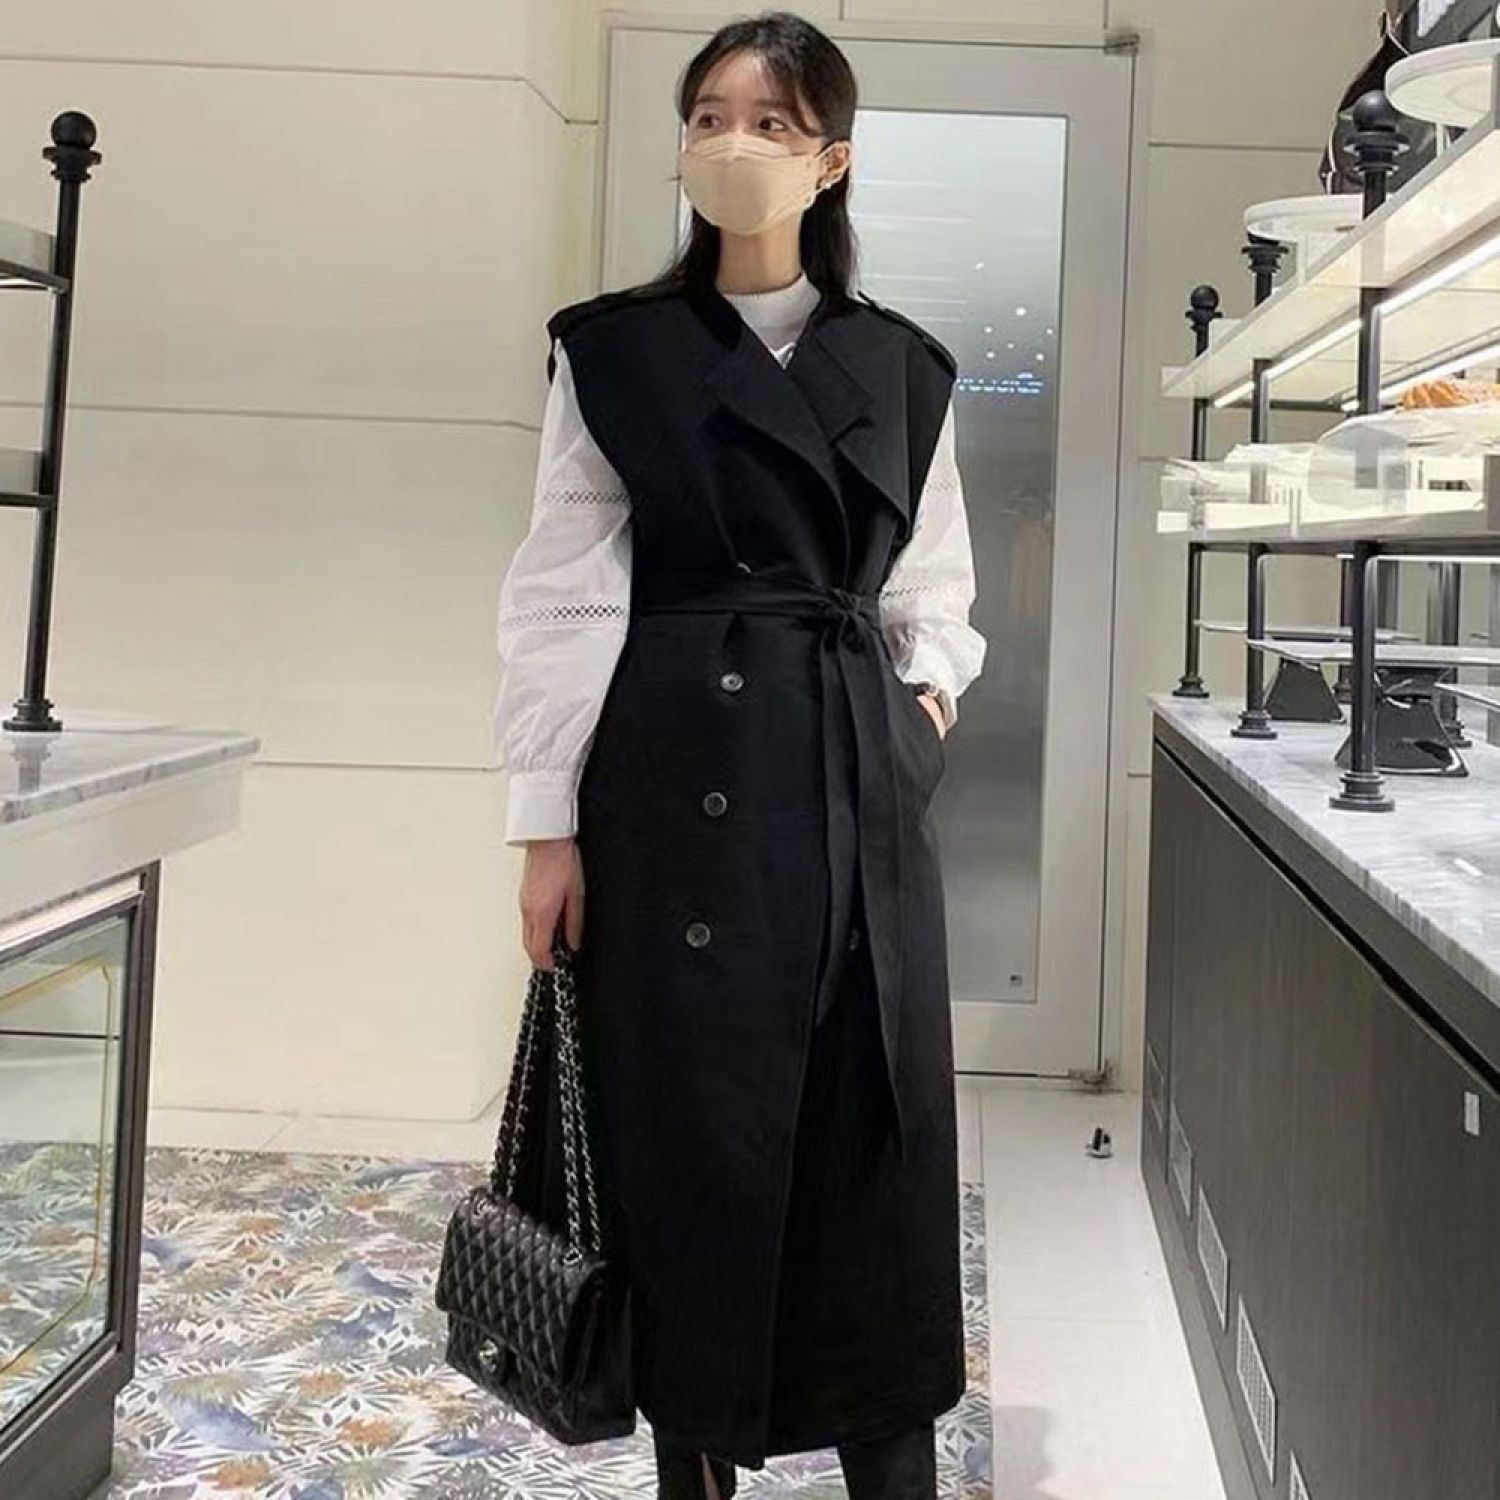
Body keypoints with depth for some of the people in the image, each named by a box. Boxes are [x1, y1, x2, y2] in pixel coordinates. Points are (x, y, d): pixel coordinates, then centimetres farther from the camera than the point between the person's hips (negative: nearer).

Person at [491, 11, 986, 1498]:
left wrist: (930, 687, 0)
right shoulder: (611, 353, 2)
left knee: (877, 1136, 5)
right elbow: (561, 594, -1)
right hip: (675, 780, -2)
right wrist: (548, 821, -6)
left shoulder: (901, 369, 9)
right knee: (691, 1132, 3)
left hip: (860, 784, 2)